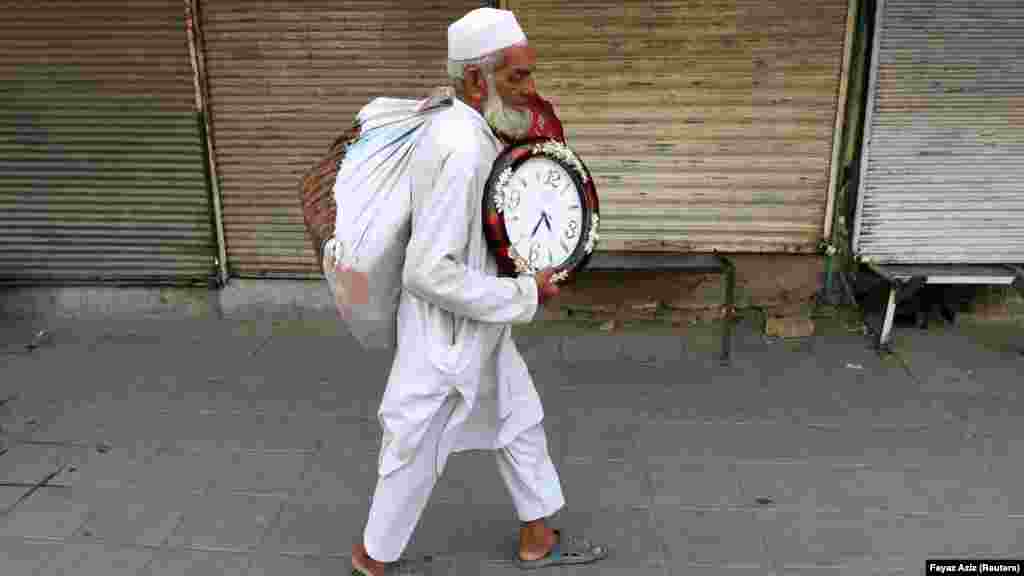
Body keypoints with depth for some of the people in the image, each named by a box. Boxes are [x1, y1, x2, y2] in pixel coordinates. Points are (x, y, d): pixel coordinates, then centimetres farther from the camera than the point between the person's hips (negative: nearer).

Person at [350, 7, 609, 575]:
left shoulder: (459, 129, 2)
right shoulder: (463, 150, -29)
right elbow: (428, 272, -31)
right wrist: (523, 295, -22)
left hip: (478, 329, 10)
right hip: (448, 337, -10)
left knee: (520, 423, 21)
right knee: (414, 453, 10)